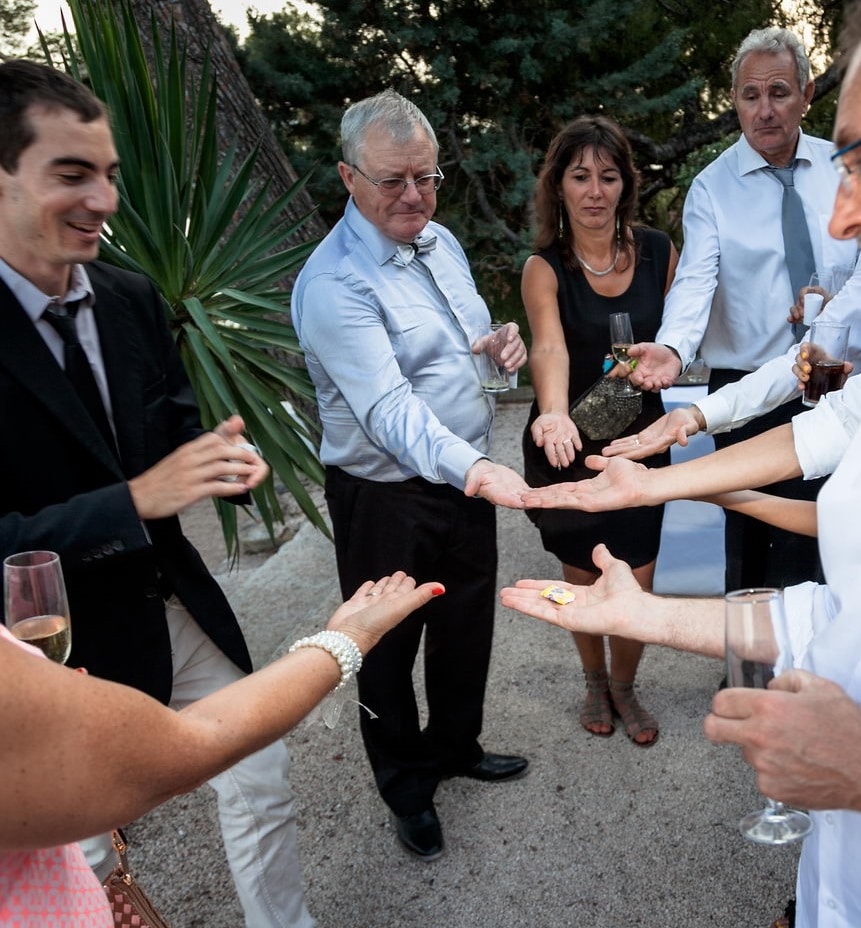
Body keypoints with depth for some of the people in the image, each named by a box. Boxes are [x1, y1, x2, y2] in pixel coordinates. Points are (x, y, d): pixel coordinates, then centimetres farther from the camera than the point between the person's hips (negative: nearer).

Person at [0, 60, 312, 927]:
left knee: (261, 788, 17)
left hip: (181, 605, 5)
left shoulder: (133, 297, -2)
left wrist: (224, 462, -15)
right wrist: (135, 500, -31)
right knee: (85, 856, 19)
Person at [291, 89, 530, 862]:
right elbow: (388, 407, -31)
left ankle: (456, 747, 48)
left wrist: (504, 343, -5)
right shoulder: (334, 284, -21)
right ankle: (407, 787, 37)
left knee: (468, 627, 22)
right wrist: (471, 468, -45)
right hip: (387, 500, -7)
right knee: (391, 649, 12)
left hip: (466, 477, 8)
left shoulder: (441, 241, 6)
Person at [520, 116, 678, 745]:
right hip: (569, 447, -1)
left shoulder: (657, 250, -3)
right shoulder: (545, 268, -12)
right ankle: (595, 682, 43)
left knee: (637, 587, 5)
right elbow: (550, 347, -32)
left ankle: (625, 688, 36)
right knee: (583, 579, 15)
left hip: (639, 441, 2)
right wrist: (554, 414, -51)